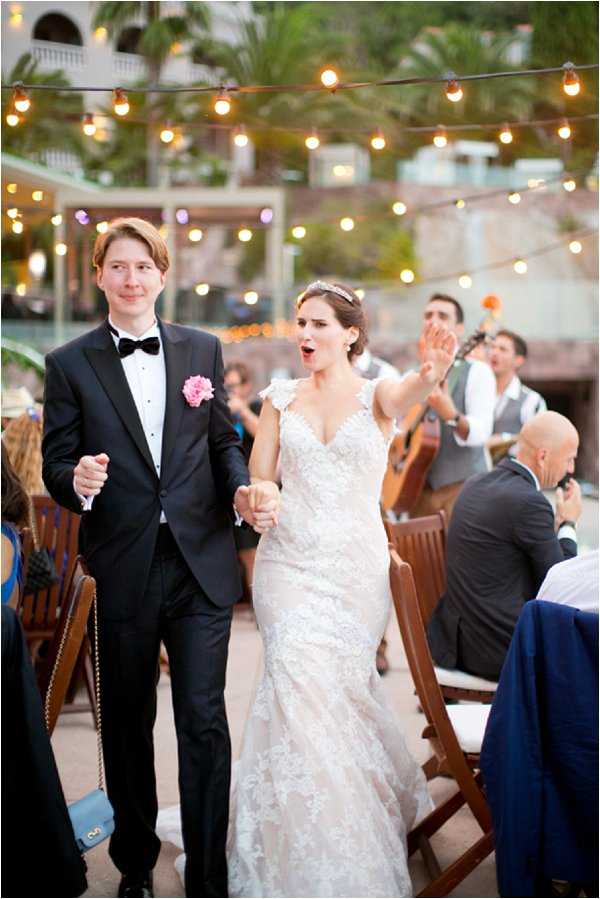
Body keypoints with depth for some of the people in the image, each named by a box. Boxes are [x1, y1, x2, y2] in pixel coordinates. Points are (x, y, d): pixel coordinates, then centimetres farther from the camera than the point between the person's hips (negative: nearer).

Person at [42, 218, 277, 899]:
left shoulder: (203, 349, 7)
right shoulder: (69, 364, 1)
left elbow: (224, 440, 12)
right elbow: (56, 464, 0)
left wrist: (241, 490, -7)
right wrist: (77, 481, -22)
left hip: (201, 562, 1)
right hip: (123, 569, 0)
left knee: (204, 720, 1)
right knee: (127, 722, 13)